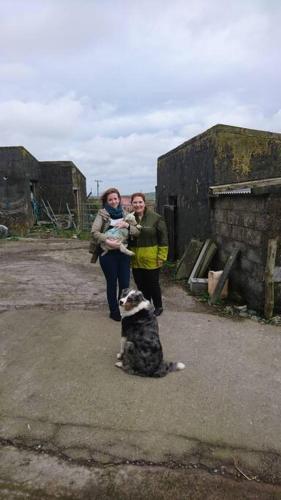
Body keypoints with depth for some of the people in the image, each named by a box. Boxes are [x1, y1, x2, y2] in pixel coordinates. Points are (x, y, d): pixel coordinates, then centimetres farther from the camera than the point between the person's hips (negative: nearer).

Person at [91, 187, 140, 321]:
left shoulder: (124, 214, 8)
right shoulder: (102, 214, -3)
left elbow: (137, 232, 4)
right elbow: (94, 232, -14)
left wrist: (127, 225, -14)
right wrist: (107, 241, -27)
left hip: (123, 253, 3)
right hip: (108, 253, -3)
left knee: (125, 283, 8)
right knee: (112, 283, 8)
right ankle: (114, 311, 23)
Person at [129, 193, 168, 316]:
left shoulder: (156, 218, -8)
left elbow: (163, 239, -8)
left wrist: (161, 257, -12)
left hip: (151, 259, -4)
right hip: (136, 260, 4)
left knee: (153, 284, 8)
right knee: (141, 285, 14)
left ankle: (158, 306, 27)